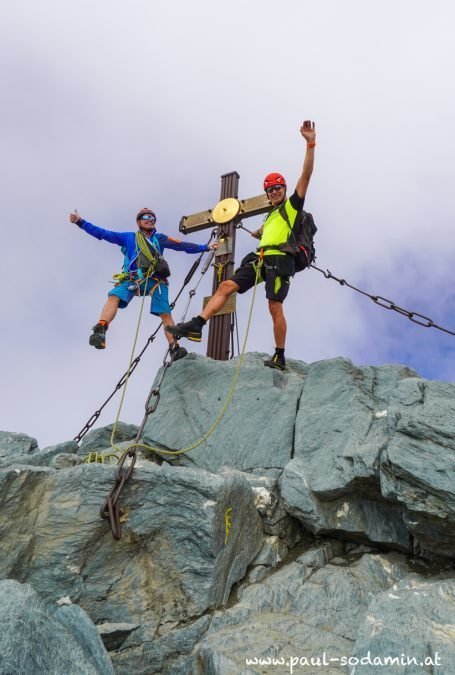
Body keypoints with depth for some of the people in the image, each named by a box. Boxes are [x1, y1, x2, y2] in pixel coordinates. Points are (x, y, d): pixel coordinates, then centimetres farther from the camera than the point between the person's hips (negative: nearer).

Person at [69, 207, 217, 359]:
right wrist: (80, 222, 14)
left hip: (155, 280, 1)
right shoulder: (128, 237, 22)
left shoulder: (159, 238, 25)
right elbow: (103, 233, 19)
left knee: (165, 314, -13)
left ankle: (175, 348, -15)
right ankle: (100, 331, -43)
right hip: (132, 279, -1)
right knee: (114, 296, -29)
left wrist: (205, 247, 12)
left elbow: (182, 245, 19)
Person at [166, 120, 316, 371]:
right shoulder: (271, 215, 30)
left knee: (275, 307, -13)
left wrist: (310, 144, -10)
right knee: (226, 286, -5)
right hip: (260, 260, 8)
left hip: (278, 261, -8)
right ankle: (195, 326, -13)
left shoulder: (293, 205, 8)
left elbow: (306, 175, -3)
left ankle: (279, 357, -5)